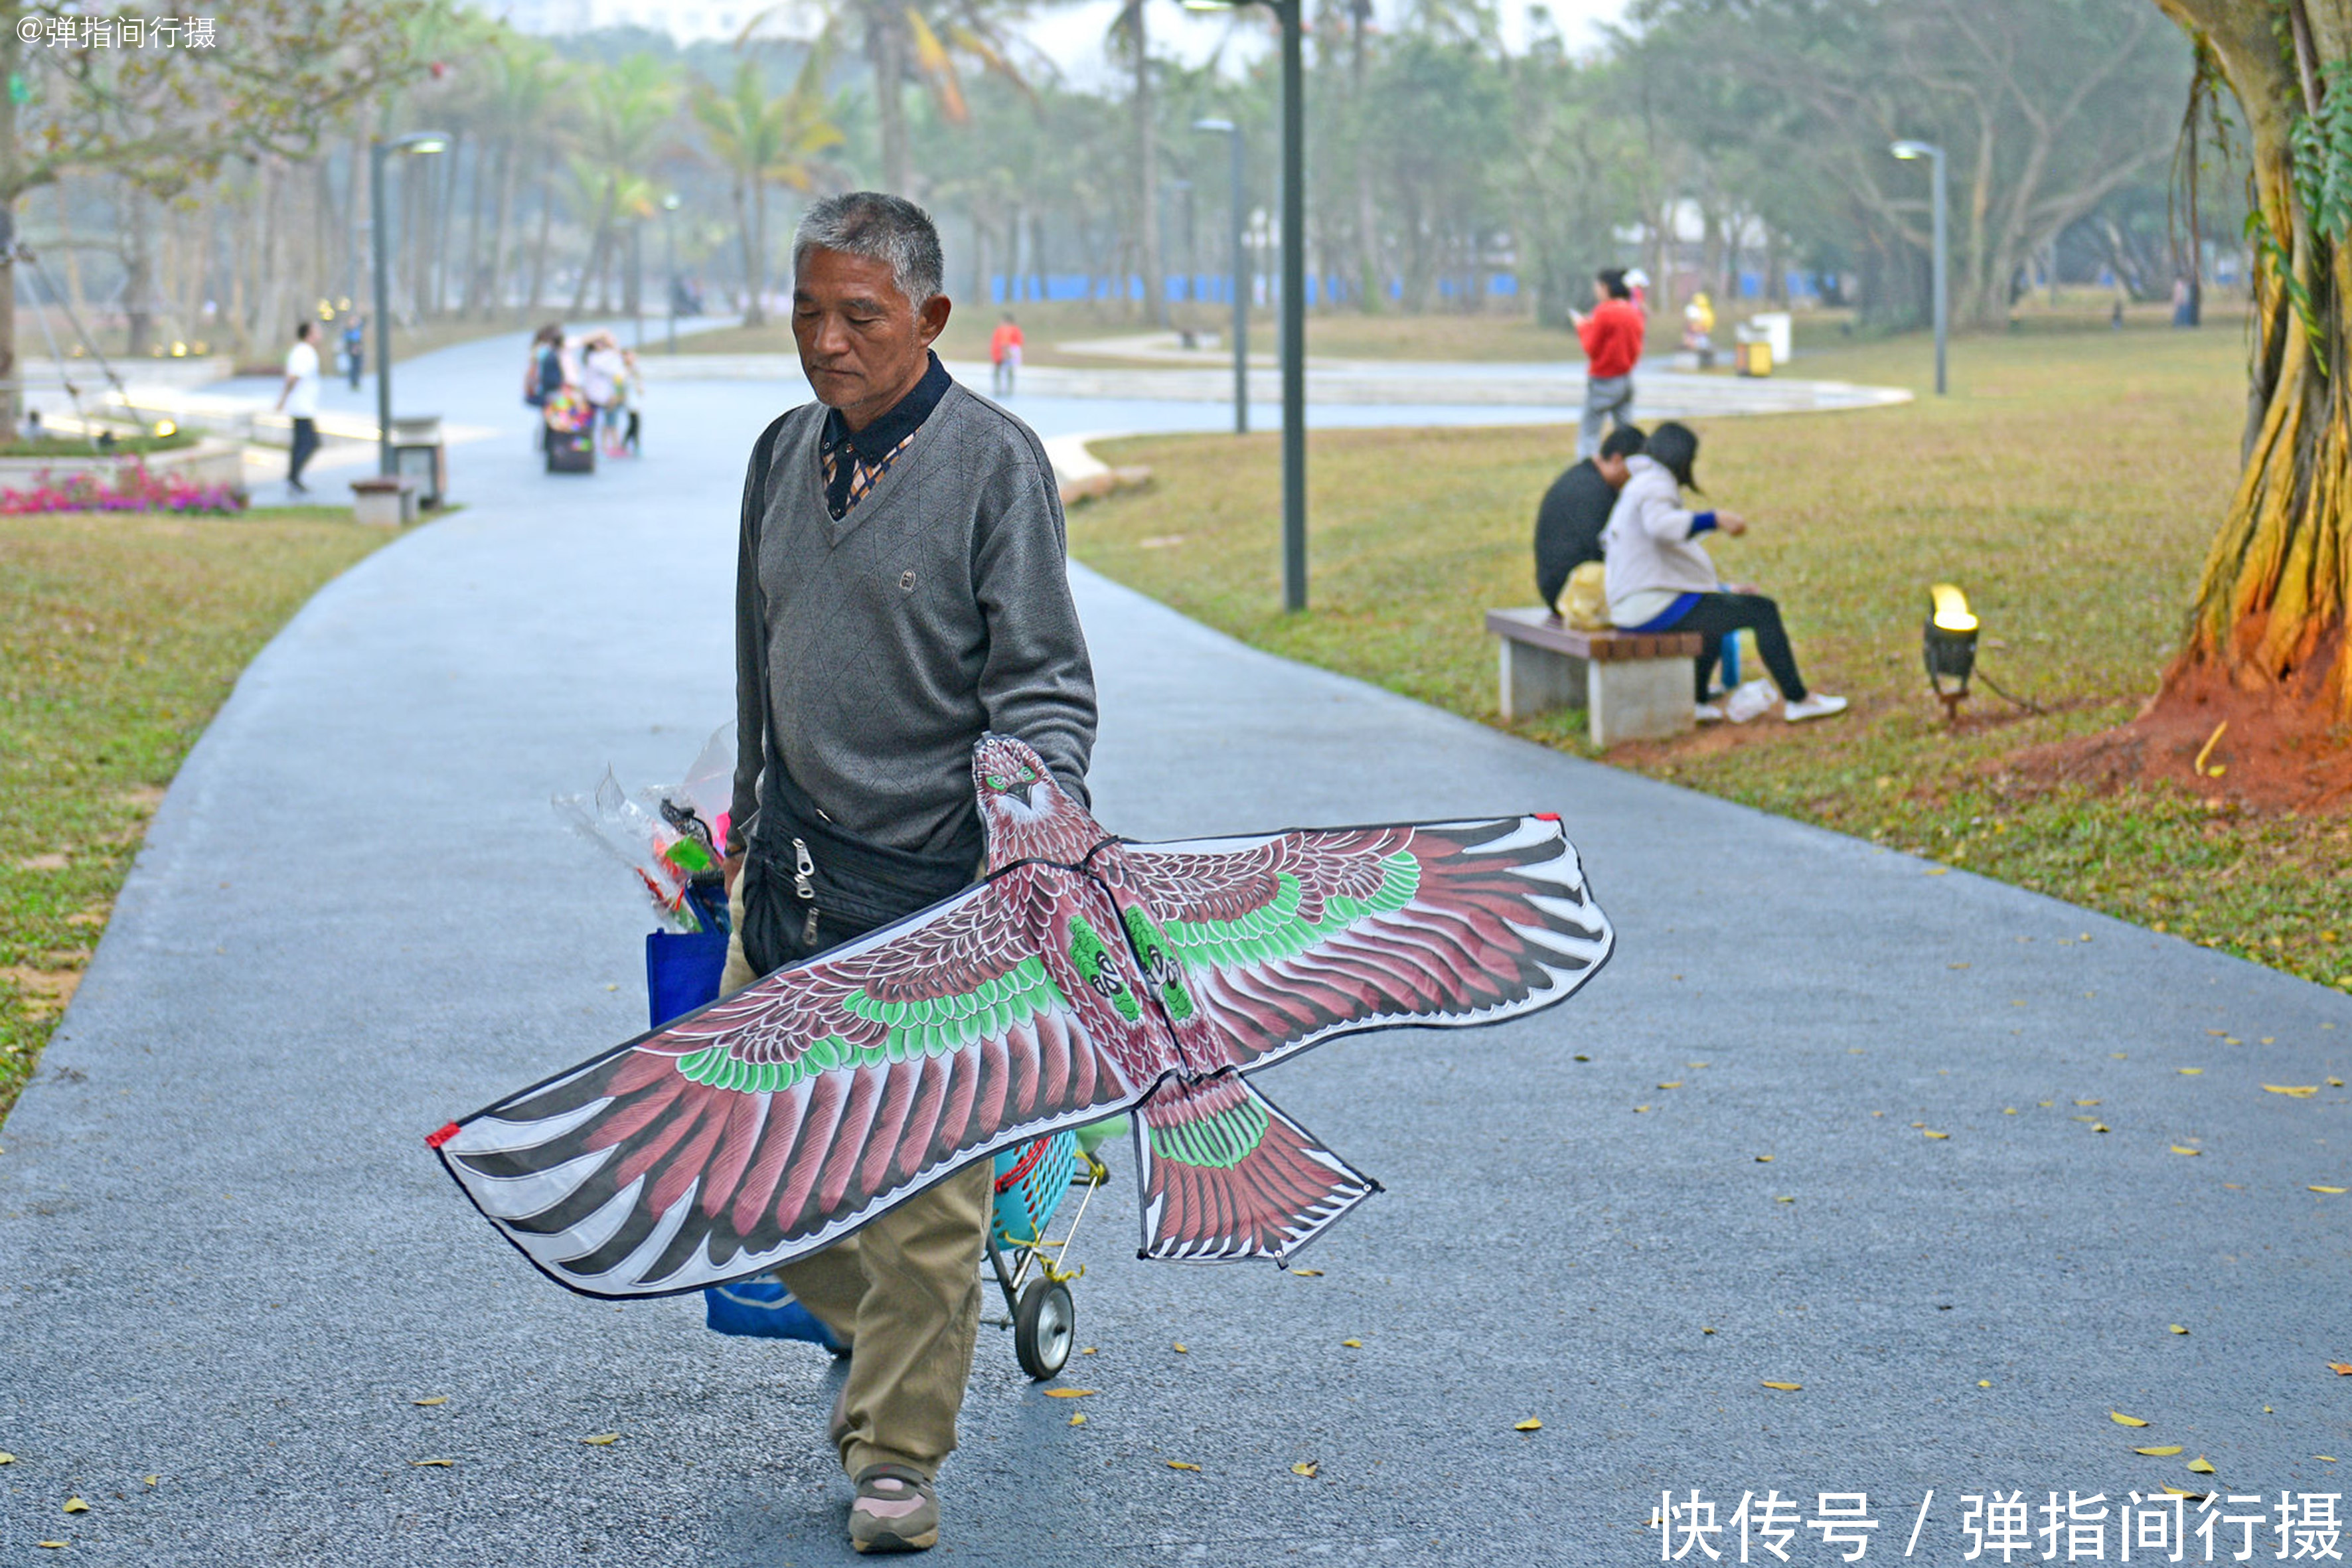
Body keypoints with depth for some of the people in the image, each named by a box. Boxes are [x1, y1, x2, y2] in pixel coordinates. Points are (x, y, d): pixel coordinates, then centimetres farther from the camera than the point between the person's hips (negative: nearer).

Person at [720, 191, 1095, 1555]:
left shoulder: (997, 463, -9)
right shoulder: (785, 455, 10)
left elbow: (1044, 680, -11)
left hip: (935, 879, -6)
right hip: (793, 875, 6)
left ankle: (899, 1451, 8)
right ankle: (885, 1341, 34)